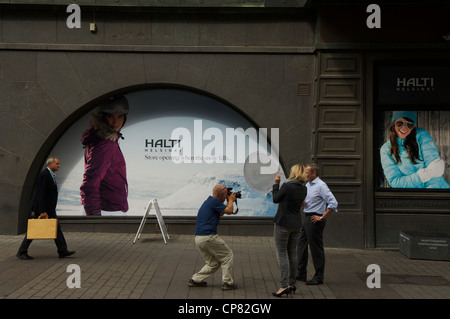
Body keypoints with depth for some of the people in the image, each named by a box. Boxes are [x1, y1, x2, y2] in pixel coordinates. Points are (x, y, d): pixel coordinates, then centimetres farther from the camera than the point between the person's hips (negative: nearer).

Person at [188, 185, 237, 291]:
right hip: (208, 237, -9)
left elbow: (221, 213, 35)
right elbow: (229, 211, -10)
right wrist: (231, 200, 8)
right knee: (227, 255, 7)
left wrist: (229, 202, 32)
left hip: (198, 239, 9)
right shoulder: (215, 201, -8)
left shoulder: (209, 201, 21)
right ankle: (227, 283, 6)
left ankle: (195, 280, 16)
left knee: (213, 263, 19)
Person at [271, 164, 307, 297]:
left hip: (283, 223, -7)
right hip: (296, 224, 7)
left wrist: (276, 183, 5)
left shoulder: (287, 186, -17)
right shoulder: (304, 189, 4)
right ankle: (292, 284, 19)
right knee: (292, 253, 13)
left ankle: (284, 285, -5)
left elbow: (275, 199, -5)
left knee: (282, 254, -2)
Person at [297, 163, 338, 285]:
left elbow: (333, 204, -20)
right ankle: (301, 274, 24)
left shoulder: (321, 186, -15)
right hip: (307, 218, 9)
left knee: (316, 248, -2)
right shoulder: (308, 185, 12)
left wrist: (322, 217, -17)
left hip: (315, 219, -9)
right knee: (301, 245, 13)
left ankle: (319, 277, 9)